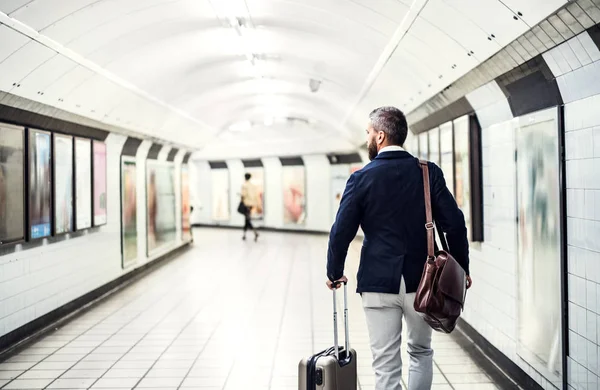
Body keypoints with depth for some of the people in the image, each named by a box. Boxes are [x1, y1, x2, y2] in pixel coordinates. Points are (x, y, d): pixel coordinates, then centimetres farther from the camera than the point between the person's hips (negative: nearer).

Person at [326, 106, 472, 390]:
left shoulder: (362, 178, -6)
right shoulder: (429, 172, -2)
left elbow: (341, 231, -6)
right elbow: (453, 223, -5)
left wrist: (334, 273, 9)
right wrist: (462, 269, 8)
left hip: (378, 281, -2)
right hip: (420, 280, 2)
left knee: (386, 364, 6)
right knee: (421, 352, 22)